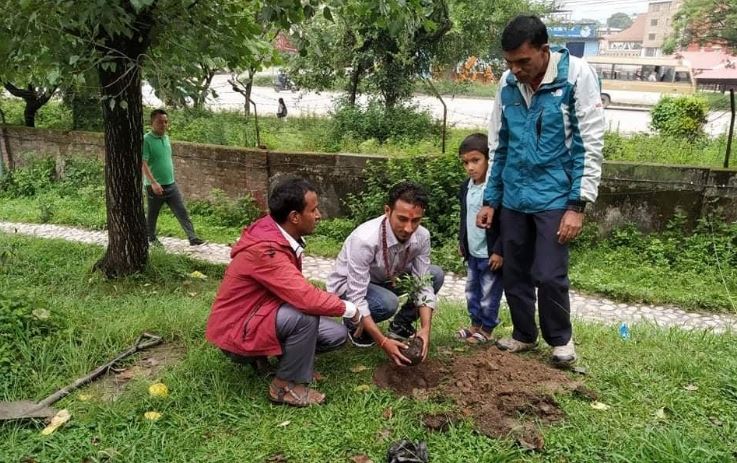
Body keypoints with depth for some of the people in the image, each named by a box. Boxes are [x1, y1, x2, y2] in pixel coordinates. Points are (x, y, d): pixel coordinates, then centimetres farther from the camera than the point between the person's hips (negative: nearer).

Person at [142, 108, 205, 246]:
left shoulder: (166, 137, 8)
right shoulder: (146, 140, -15)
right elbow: (143, 164, -20)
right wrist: (153, 182, -28)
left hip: (171, 184, 6)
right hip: (155, 186, -6)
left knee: (182, 211, -1)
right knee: (152, 214, 13)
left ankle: (193, 238, -3)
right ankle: (151, 238, 32)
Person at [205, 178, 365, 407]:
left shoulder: (281, 236, -1)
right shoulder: (264, 250, -30)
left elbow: (298, 293, 3)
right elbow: (306, 298, -37)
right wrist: (349, 309, -22)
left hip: (261, 314, 9)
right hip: (237, 333, -9)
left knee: (336, 335, 0)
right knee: (306, 314, -32)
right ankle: (286, 385, -11)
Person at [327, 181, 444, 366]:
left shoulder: (422, 236, -21)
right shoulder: (364, 239, -38)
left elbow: (424, 284, -13)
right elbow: (357, 299, -35)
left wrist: (426, 328, -27)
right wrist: (383, 342, -38)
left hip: (385, 281, 6)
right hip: (348, 287, -5)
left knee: (435, 275, -11)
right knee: (388, 303, -35)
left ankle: (401, 325, 6)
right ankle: (355, 324, -2)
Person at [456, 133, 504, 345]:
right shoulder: (465, 187, 5)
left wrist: (499, 251, -20)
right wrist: (462, 241, 17)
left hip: (490, 255, -8)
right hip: (472, 253, 8)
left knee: (489, 294, 4)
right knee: (472, 291, 19)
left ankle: (486, 329, 19)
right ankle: (475, 324, 33)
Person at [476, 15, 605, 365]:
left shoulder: (577, 75, -12)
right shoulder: (507, 84, 2)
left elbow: (589, 145, -11)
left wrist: (577, 205, -15)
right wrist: (490, 200, 9)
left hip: (554, 198, -4)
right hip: (513, 198, 5)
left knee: (549, 275, -5)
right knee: (515, 273, 11)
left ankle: (561, 339, 21)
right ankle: (524, 335, 31)